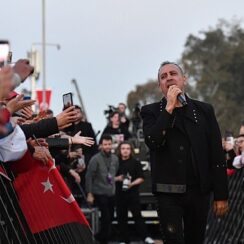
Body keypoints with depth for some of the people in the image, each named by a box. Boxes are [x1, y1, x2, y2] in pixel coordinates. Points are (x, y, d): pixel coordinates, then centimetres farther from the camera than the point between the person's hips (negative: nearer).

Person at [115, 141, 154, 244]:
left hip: (133, 193, -2)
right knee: (121, 217, 4)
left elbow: (141, 178, 2)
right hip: (120, 193, 2)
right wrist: (118, 178, -10)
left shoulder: (135, 163, 3)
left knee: (137, 215, -8)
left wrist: (132, 183, -15)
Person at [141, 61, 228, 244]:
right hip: (168, 192, -2)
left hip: (199, 191, 2)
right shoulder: (151, 111, 4)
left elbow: (217, 154, 5)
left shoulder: (204, 110, 6)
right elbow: (152, 142, -16)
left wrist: (221, 195, 0)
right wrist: (169, 108, -15)